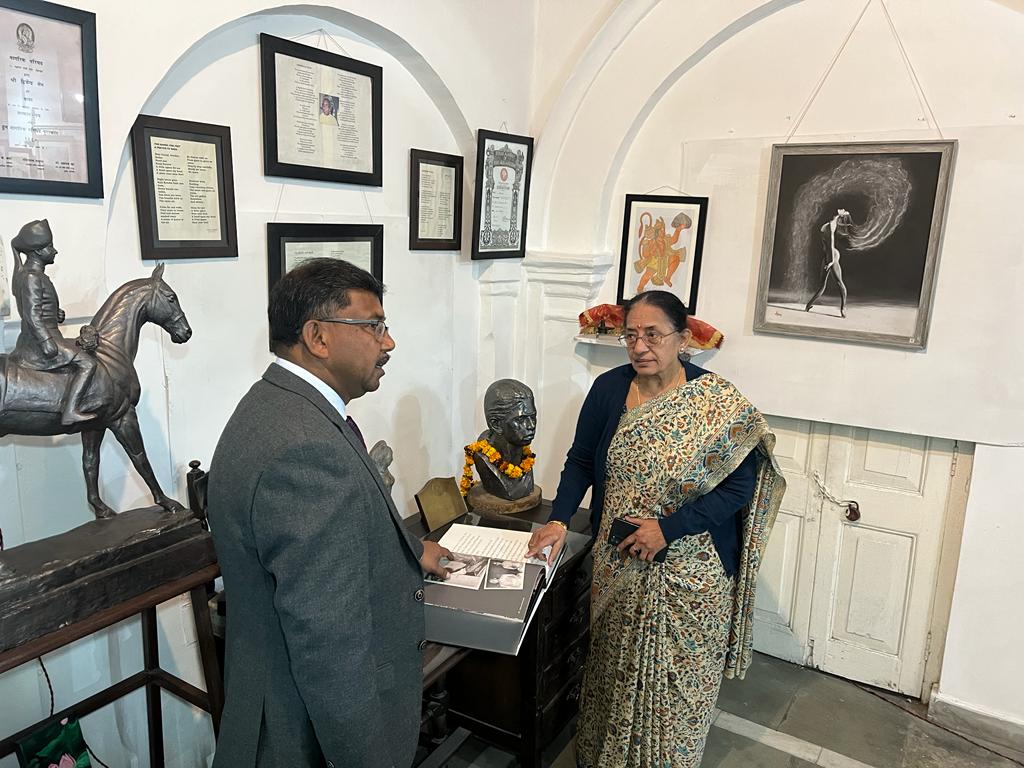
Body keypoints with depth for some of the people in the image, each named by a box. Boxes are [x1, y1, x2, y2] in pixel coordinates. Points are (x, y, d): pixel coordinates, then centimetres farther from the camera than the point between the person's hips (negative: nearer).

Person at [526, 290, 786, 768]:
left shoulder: (718, 402, -16)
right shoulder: (608, 388, -6)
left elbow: (739, 486, -15)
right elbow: (581, 460, 1)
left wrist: (667, 528, -21)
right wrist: (559, 519, -14)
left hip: (689, 570, -3)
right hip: (617, 565, 3)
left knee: (679, 673, 12)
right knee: (616, 662, 20)